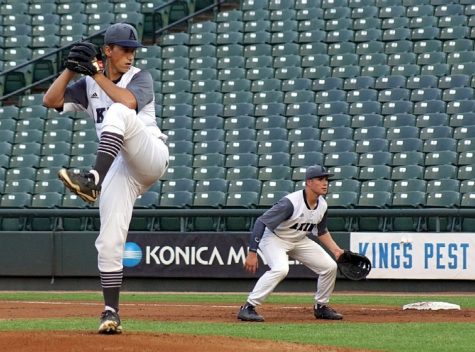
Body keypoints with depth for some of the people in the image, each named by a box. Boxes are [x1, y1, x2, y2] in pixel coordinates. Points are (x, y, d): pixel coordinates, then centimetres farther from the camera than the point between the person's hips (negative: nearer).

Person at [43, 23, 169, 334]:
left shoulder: (140, 78, 4)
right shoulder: (89, 86, 16)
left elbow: (128, 102, -18)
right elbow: (51, 101, 5)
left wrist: (96, 73, -14)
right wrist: (72, 69, -5)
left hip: (151, 156, -4)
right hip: (120, 169, 4)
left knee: (118, 113, -32)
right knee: (109, 242, -7)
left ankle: (93, 181, -46)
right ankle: (111, 312, 1)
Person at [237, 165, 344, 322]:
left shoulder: (322, 205, -6)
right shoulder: (290, 203, -30)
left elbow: (321, 231, 14)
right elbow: (261, 222, -31)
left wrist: (336, 250, 2)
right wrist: (252, 254, -34)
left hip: (299, 241, 8)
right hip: (274, 238, -8)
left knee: (329, 266, 2)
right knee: (280, 269, -34)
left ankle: (321, 307, 22)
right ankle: (248, 308, -28)